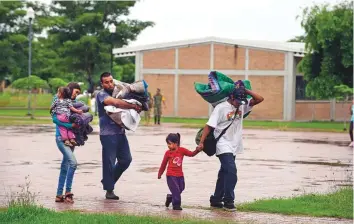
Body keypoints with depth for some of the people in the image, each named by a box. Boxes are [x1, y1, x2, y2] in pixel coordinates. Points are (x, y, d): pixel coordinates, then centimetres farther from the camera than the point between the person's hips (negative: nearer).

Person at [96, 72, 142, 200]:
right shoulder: (101, 95, -7)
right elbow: (116, 103, -24)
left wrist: (136, 107, 6)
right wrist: (133, 107, -19)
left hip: (120, 132, 8)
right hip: (108, 134, -8)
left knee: (126, 159, 10)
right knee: (109, 162, -3)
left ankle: (108, 180, 28)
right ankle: (109, 190, 6)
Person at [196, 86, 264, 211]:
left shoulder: (242, 106, 5)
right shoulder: (221, 108, -12)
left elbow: (259, 99, 0)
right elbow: (209, 126, -12)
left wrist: (246, 91, -8)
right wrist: (201, 142, -18)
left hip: (234, 147, 7)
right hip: (224, 146, -7)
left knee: (225, 173, 13)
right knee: (232, 171, -16)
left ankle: (216, 200, 22)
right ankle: (228, 201, -8)